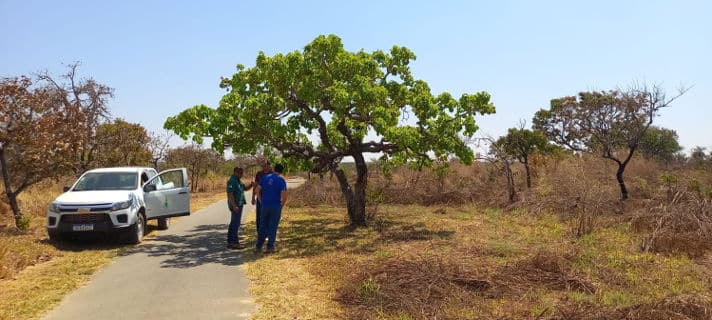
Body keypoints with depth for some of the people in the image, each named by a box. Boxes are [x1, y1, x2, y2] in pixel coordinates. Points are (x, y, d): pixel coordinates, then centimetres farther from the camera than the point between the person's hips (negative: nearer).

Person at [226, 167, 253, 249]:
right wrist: (234, 205, -25)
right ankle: (235, 243, -4)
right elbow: (230, 194, -21)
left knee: (233, 224, 13)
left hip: (239, 205, 11)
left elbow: (245, 188, 23)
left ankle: (230, 242, 20)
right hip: (235, 205, -11)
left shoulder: (238, 181, 16)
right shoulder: (232, 181, -15)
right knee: (235, 224, -8)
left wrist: (251, 185, 2)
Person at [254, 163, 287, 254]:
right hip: (276, 206, -3)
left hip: (265, 205, 3)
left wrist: (261, 201, 10)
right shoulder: (281, 180, -5)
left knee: (263, 227, 11)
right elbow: (284, 195, -15)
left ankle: (258, 247, 13)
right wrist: (282, 205, 0)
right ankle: (270, 247, 7)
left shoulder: (265, 177, 7)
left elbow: (257, 190, 4)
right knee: (273, 227, 5)